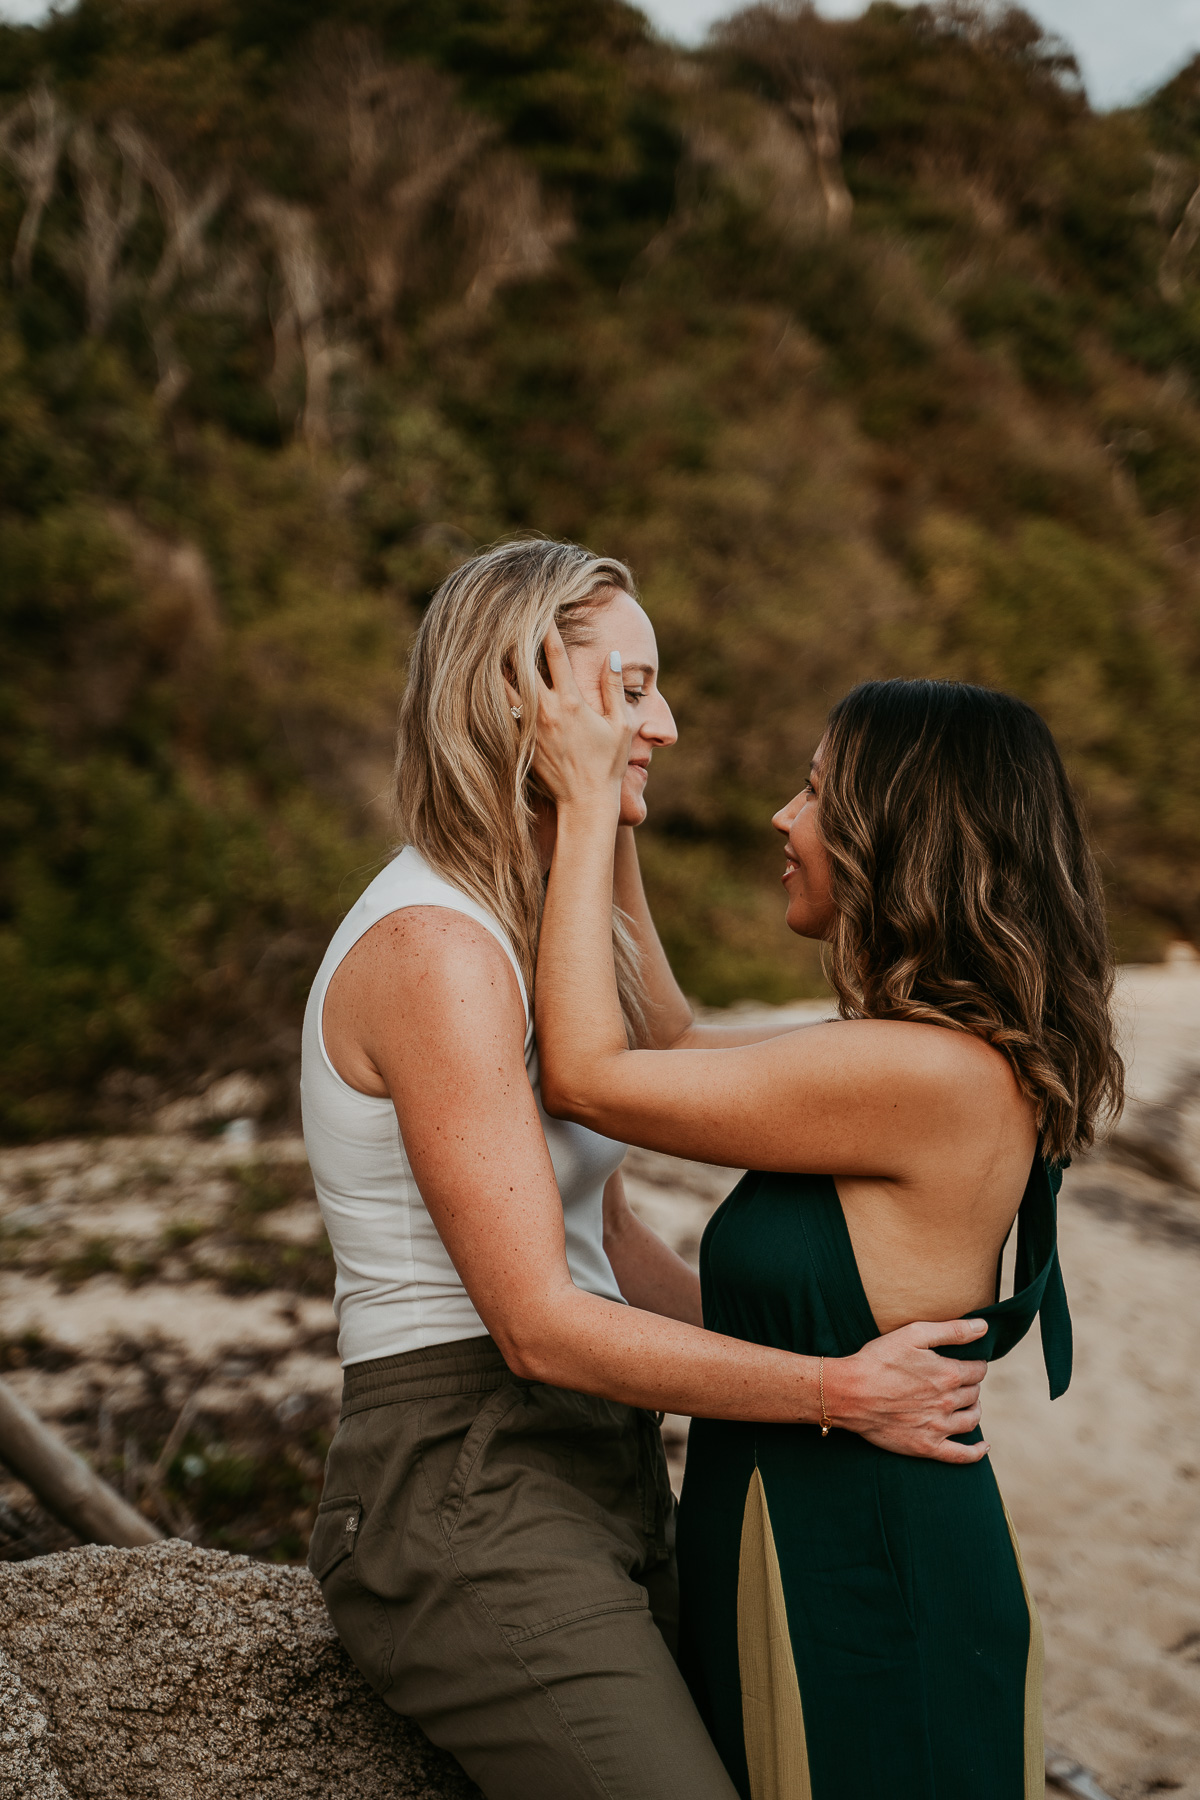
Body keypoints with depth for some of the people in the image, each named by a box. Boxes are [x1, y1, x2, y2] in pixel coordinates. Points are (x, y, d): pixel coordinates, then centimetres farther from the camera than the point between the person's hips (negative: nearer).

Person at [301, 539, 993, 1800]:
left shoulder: (538, 926, 13)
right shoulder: (435, 949, -17)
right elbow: (538, 1322, -20)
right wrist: (835, 1392, -17)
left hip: (593, 1473, 9)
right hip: (464, 1494, -9)